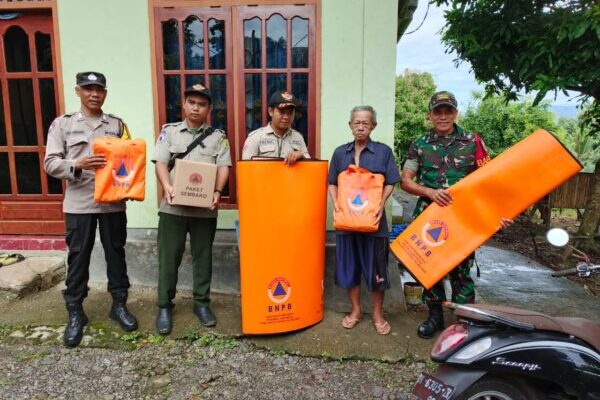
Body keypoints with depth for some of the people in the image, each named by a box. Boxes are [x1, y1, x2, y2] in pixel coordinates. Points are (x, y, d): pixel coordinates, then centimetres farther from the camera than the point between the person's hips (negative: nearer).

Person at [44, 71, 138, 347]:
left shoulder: (117, 124, 9)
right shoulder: (62, 124, 3)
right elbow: (51, 163, -2)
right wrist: (78, 164, -21)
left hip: (113, 202, 2)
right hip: (79, 204, -1)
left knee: (116, 254, 10)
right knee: (78, 257, 6)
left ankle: (119, 305, 24)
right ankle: (75, 313, 20)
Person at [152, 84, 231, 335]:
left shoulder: (218, 136, 9)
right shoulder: (169, 131, 9)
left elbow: (223, 167, 1)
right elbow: (160, 162, 0)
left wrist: (217, 192, -16)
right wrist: (167, 186, -19)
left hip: (205, 208, 1)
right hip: (173, 206, 0)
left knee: (203, 256, 9)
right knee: (169, 257, 4)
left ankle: (202, 303, 23)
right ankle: (164, 306, 18)